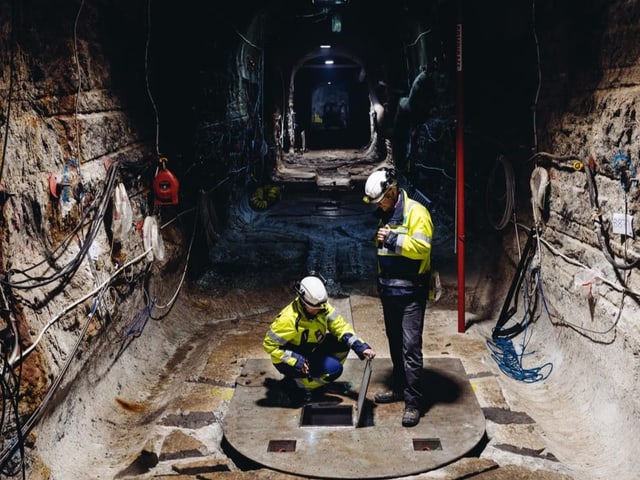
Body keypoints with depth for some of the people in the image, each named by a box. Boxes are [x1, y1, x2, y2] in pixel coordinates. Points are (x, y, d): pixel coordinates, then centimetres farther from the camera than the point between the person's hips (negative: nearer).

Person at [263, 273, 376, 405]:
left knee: (343, 342, -9)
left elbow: (341, 327, -10)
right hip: (288, 361, -7)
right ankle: (297, 384, -4)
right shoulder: (288, 319, -31)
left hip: (311, 350, 7)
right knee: (334, 369, -22)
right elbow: (269, 344, -26)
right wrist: (295, 360, -33)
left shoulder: (322, 307, -12)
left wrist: (361, 347, -24)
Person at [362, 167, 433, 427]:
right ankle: (399, 388, 31)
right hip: (389, 291, 8)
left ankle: (414, 402, -4)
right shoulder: (383, 215, 13)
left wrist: (393, 239, -23)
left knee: (410, 346, -9)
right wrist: (381, 282, 14)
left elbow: (422, 248, -23)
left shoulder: (416, 212, -13)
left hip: (411, 292, -8)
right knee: (395, 344, 17)